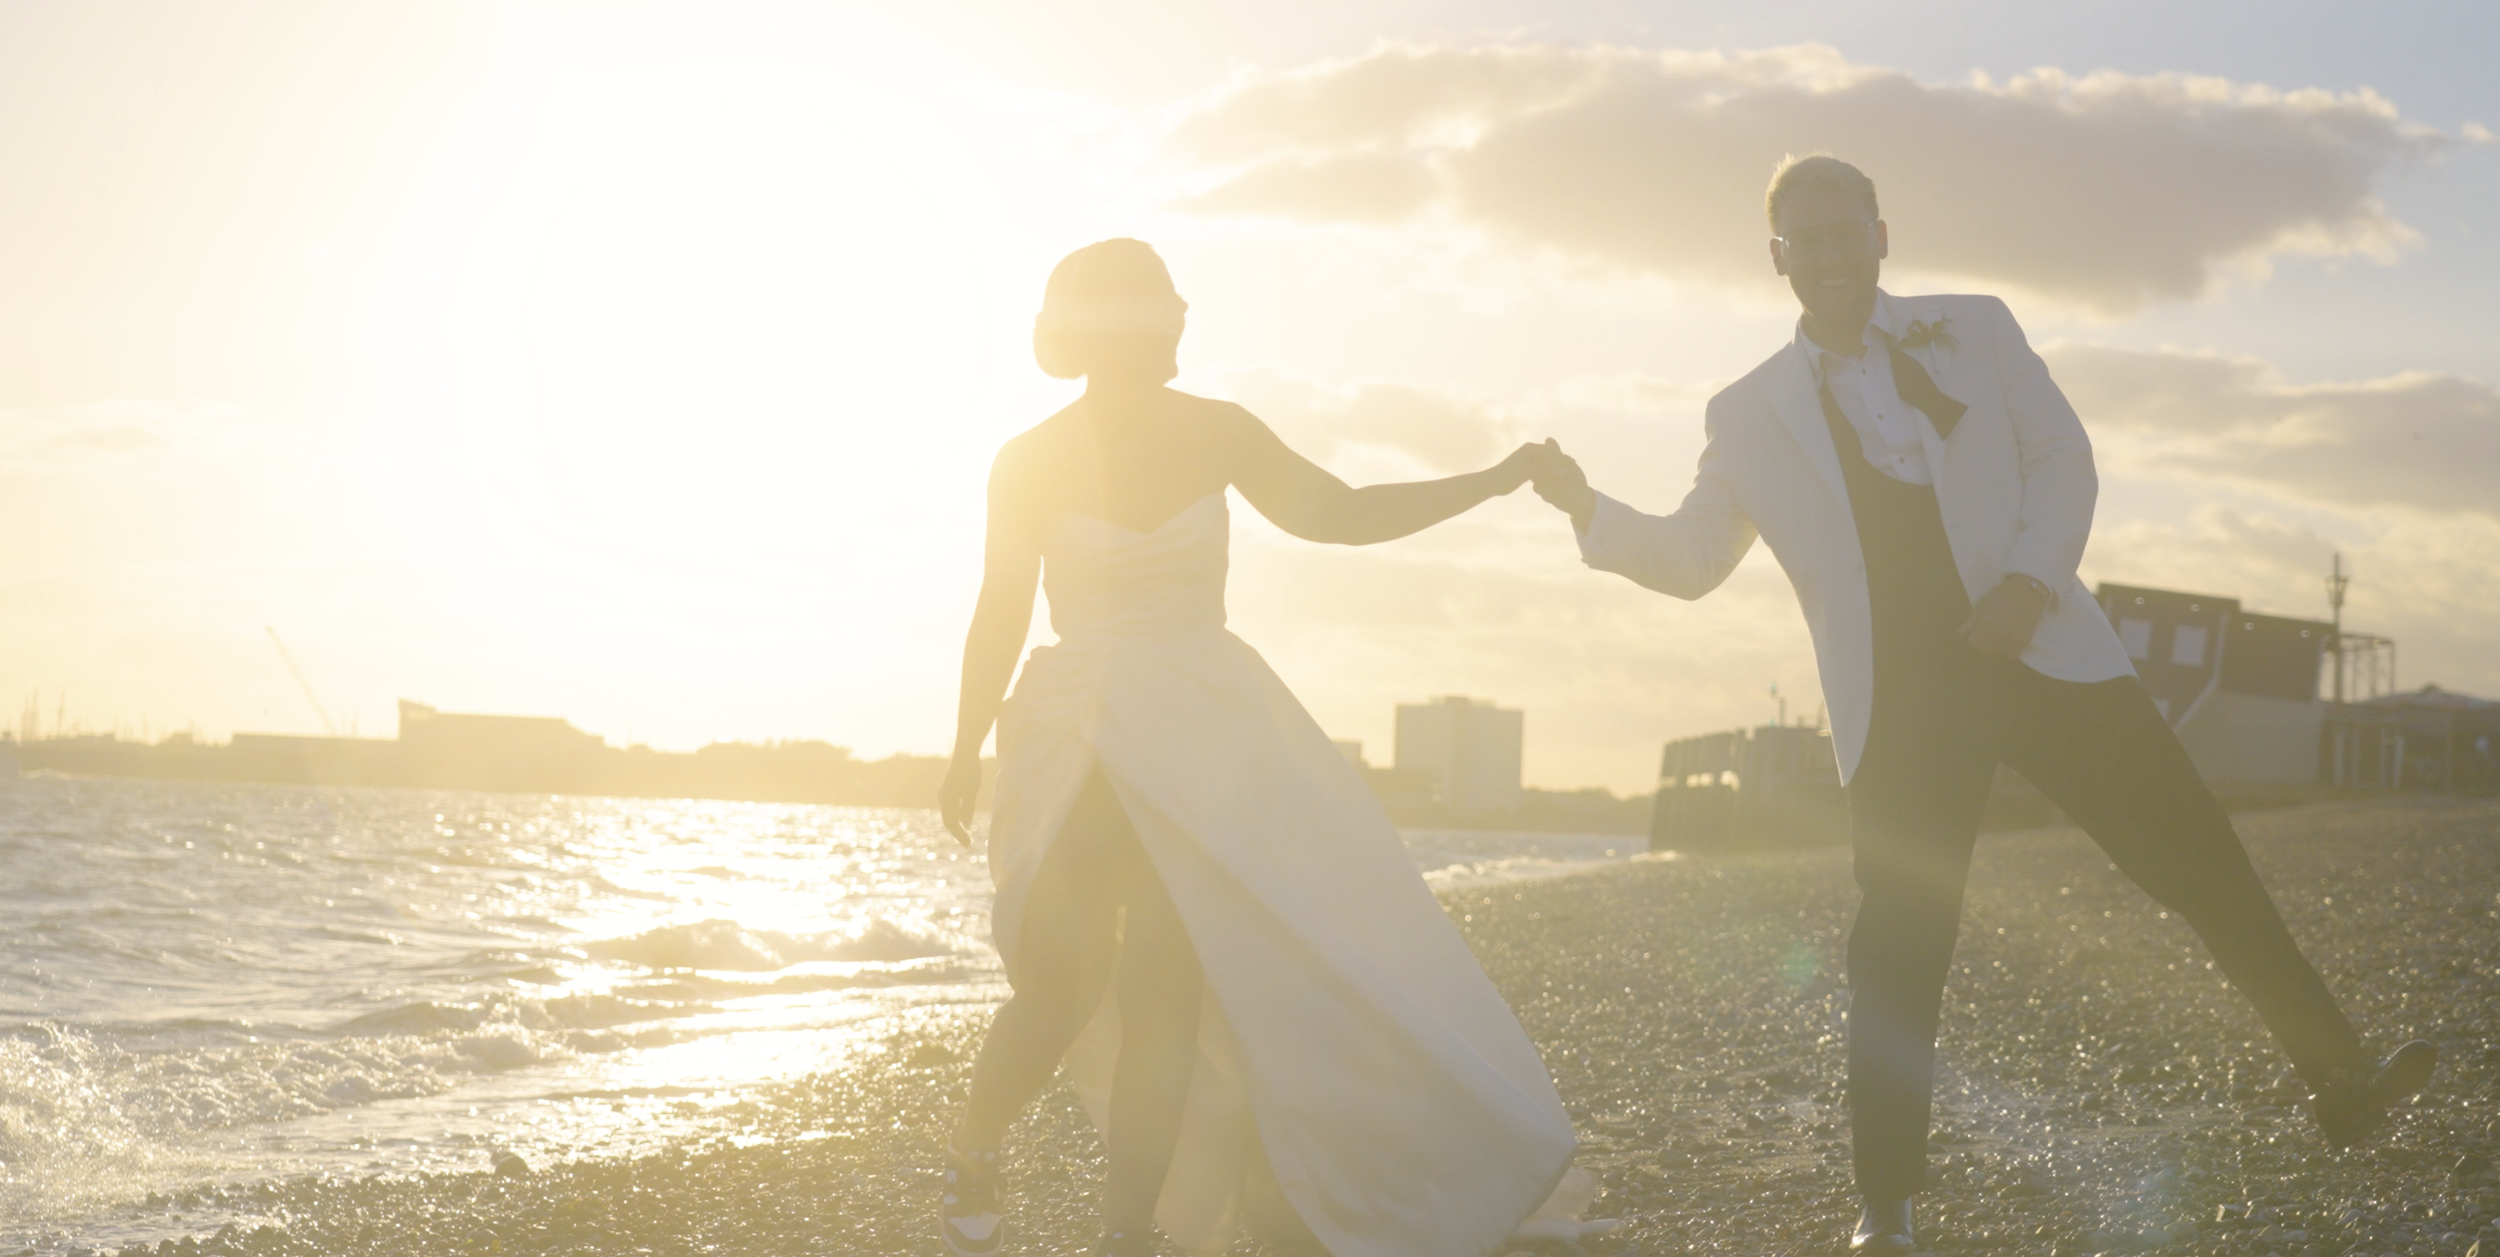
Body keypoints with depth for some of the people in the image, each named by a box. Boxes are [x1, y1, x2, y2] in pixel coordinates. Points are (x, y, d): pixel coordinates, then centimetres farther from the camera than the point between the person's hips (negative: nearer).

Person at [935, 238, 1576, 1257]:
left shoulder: (1213, 434, 2)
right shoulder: (1032, 463, -3)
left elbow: (1340, 514, 10)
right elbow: (999, 618, 5)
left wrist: (1490, 482, 5)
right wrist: (965, 754, 6)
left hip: (1205, 733, 2)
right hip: (1079, 738, -2)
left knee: (1165, 984, -9)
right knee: (1062, 987, -9)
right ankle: (972, 1156, 21)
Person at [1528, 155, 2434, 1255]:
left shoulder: (1974, 333, 11)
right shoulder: (1748, 413, 11)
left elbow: (2060, 456, 6)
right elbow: (1688, 560, 13)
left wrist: (2031, 578, -11)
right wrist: (1587, 509, -3)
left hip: (2038, 652, 1)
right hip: (1900, 703, 0)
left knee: (2198, 856, -3)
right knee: (1898, 948, -4)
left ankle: (2338, 1080, 9)